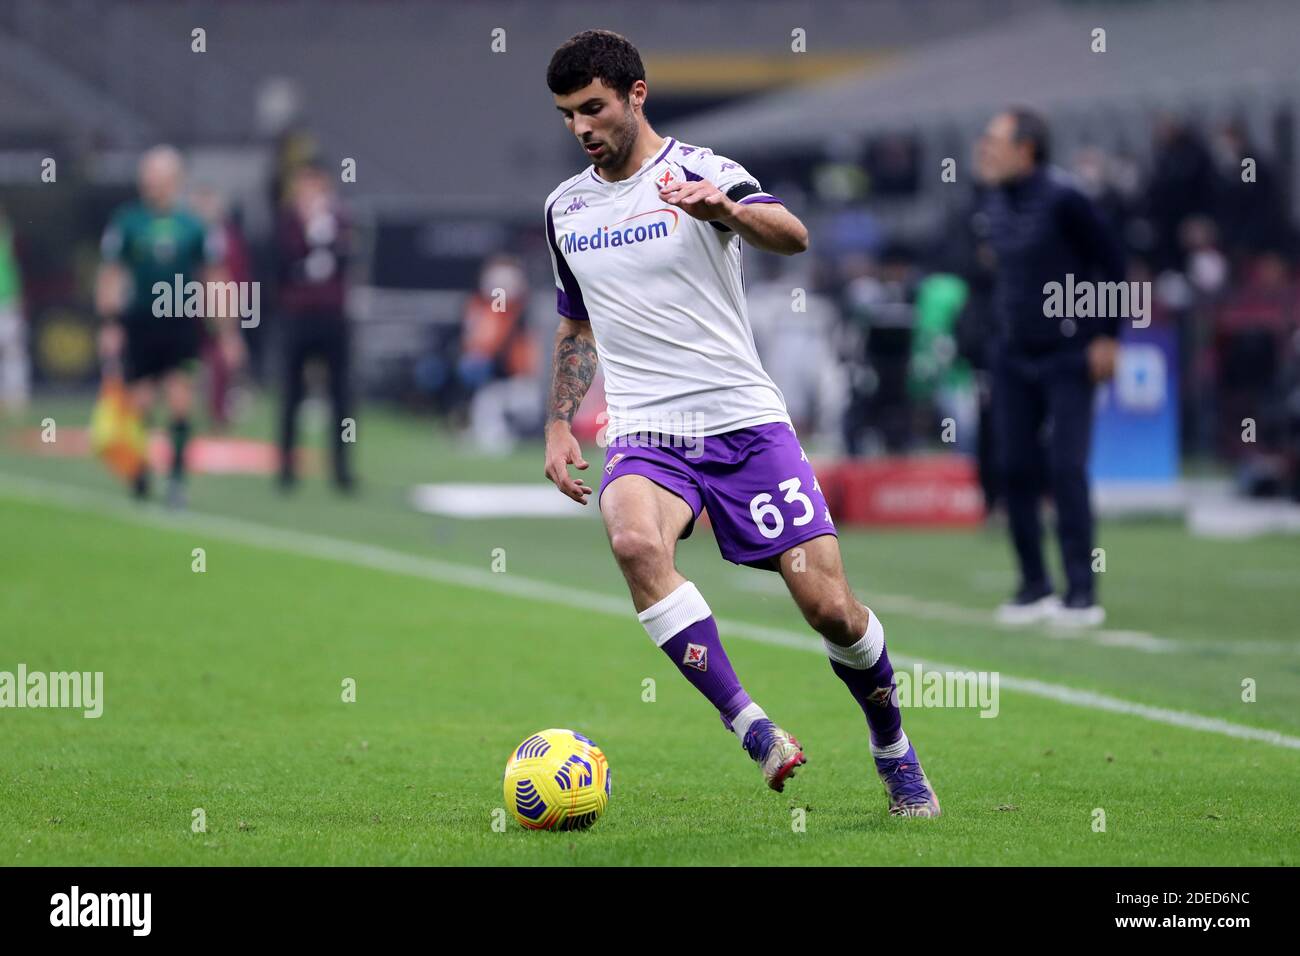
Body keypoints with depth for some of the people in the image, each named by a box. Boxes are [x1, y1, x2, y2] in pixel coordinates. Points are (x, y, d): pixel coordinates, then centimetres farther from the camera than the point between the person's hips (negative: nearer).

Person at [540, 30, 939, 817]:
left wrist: (726, 210, -45)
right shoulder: (566, 207, 12)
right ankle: (751, 729, -29)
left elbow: (792, 235, -25)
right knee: (634, 541, -32)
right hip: (646, 437, 3)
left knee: (830, 607, -7)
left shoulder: (699, 173, -5)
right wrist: (559, 426, 18)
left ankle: (894, 753, 20)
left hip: (744, 420, -3)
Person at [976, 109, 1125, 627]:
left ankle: (1082, 592, -6)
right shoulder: (994, 201, 7)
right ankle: (1034, 587, 12)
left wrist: (1107, 335, -12)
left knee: (1066, 469, -10)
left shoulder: (1062, 201, -15)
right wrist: (1001, 324, 15)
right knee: (1015, 468, 3)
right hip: (1012, 357, 7)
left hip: (1067, 357, -7)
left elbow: (1111, 262, -10)